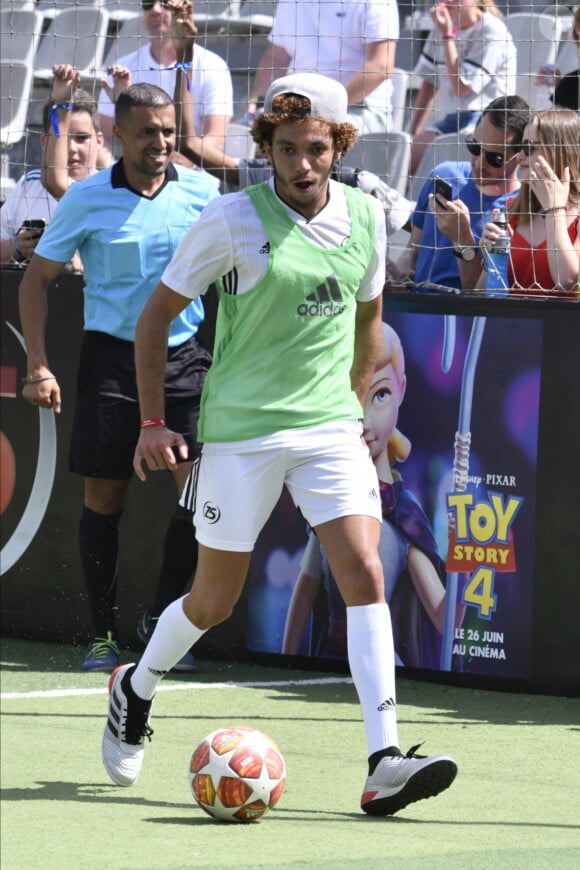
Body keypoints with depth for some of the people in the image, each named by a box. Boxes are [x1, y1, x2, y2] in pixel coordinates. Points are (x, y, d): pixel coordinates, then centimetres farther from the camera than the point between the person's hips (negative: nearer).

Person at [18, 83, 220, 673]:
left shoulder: (200, 191, 2)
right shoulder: (87, 200, -3)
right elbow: (36, 280, 3)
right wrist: (38, 367, -5)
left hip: (183, 356, 2)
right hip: (111, 357, -1)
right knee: (103, 499, 1)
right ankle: (102, 635, 12)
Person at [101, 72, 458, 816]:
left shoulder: (365, 218, 3)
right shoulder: (234, 219, -10)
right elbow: (157, 314, -1)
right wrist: (152, 423, -3)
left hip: (329, 427, 3)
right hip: (240, 429, -3)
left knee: (364, 573, -14)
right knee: (214, 601, 7)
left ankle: (384, 766, -18)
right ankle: (136, 687, 38)